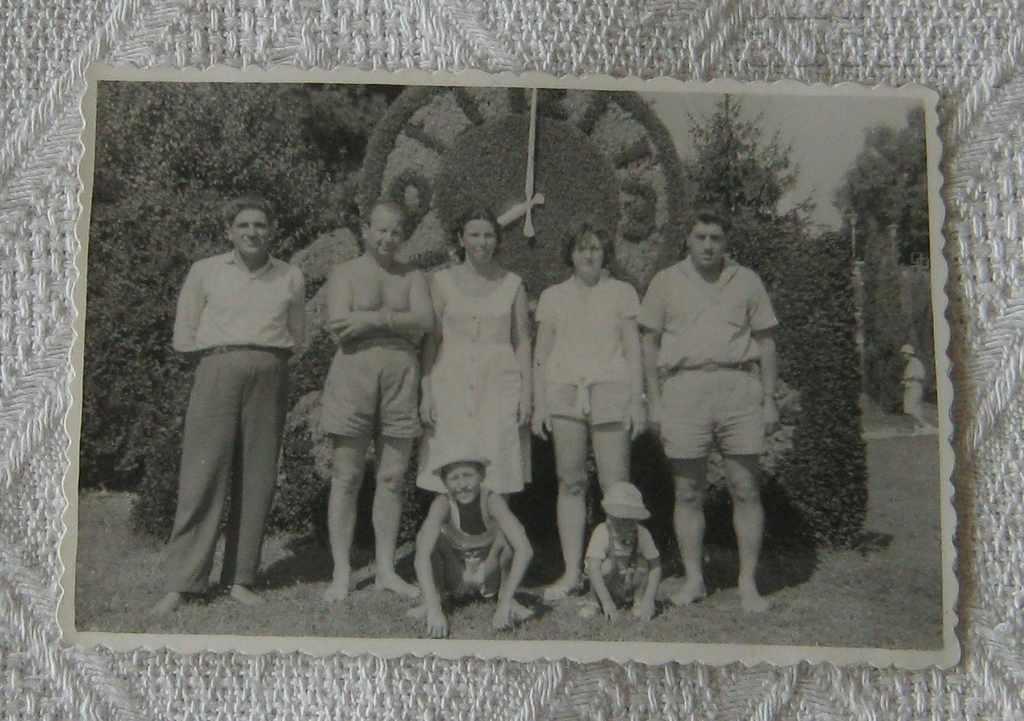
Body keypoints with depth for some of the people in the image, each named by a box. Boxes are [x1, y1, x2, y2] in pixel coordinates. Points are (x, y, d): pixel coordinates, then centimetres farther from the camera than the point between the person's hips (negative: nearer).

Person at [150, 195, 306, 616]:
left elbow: (297, 339, 18)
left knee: (257, 480, 0)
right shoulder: (205, 272, 9)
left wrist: (261, 351, 6)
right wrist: (227, 349, 3)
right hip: (217, 372, -2)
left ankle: (240, 578, 7)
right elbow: (184, 339, 7)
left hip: (270, 376, 2)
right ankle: (181, 583, -4)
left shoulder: (291, 278, 13)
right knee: (202, 476, -8)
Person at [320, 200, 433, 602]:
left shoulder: (413, 278, 16)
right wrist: (399, 320, -5)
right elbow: (338, 323, -9)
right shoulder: (345, 273, 8)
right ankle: (341, 572, 5)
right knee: (346, 476, -1)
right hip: (354, 373, -2)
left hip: (402, 376, 3)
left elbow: (425, 320, -3)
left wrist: (373, 318, -12)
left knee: (393, 478, 5)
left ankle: (386, 570, 13)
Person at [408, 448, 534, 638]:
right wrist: (434, 609, -48)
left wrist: (505, 603, -43)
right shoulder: (442, 503, -28)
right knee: (426, 536, -28)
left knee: (505, 534, -29)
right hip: (455, 579, 0)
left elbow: (525, 549, -38)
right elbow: (422, 555, -39)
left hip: (488, 576, 0)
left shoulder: (492, 500, -28)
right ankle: (436, 599, -9)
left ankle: (506, 597, -10)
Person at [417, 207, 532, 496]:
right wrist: (426, 393, -2)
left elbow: (522, 341, 9)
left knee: (497, 479, -2)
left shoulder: (512, 284, 9)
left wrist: (526, 393, 2)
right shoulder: (442, 281, 6)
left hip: (499, 384, 1)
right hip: (453, 383, 0)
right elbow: (431, 339, 5)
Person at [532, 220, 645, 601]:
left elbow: (633, 350, 6)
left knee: (616, 486, -6)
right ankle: (571, 573, 5)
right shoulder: (553, 296, 13)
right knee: (570, 484, 0)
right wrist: (538, 403, 6)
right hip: (565, 392, 2)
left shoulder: (622, 292, 9)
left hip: (611, 391, -2)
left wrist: (637, 400, -1)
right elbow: (541, 354, 13)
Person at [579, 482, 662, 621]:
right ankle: (594, 602, -6)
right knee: (608, 564, -30)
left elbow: (655, 566, -21)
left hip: (630, 583, 2)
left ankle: (638, 600, 0)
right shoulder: (602, 533, -29)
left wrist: (648, 600, -31)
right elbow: (593, 568, -35)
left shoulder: (642, 534, -22)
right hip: (604, 586, -2)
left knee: (643, 562, -23)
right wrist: (606, 602, -43)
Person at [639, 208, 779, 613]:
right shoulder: (666, 282, 9)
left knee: (746, 490, 0)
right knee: (688, 492, 3)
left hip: (738, 386, 0)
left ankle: (748, 583, 9)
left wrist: (769, 400, 5)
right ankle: (693, 579, 14)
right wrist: (654, 401, 3)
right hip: (683, 387, 0)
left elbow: (765, 342, 12)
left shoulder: (746, 281, 11)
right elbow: (650, 343, 9)